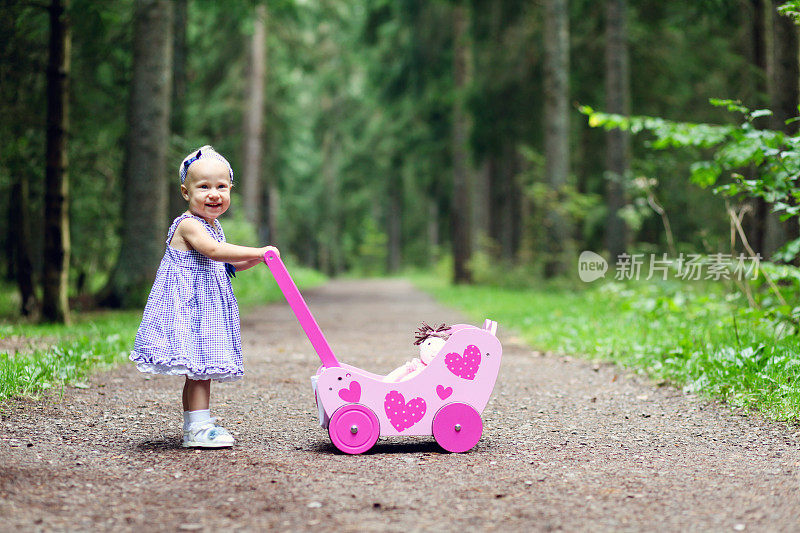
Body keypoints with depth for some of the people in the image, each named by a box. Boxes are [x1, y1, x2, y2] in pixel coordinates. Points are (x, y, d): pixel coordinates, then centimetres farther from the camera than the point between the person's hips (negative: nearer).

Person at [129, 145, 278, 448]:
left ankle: (194, 425, 17)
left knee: (200, 371, 10)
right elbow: (213, 250, -31)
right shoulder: (188, 225, -15)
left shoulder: (213, 226, 16)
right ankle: (198, 428, -8)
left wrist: (253, 260, 10)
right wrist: (257, 251, -31)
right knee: (200, 367, -11)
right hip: (187, 306, -9)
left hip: (205, 307, 9)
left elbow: (223, 266, 26)